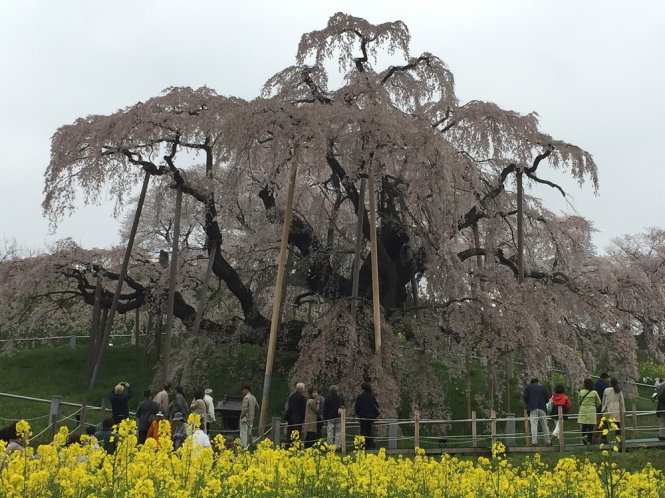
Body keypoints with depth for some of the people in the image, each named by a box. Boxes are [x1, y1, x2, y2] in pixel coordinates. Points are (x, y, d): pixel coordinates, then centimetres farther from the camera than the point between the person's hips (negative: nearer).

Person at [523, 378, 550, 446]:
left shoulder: (528, 387, 10)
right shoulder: (543, 388, 16)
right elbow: (547, 399, 11)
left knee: (534, 425, -9)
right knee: (544, 425, 9)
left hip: (533, 408, -2)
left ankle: (534, 441, -20)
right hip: (542, 407, 2)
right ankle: (547, 441, 11)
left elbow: (525, 397, 0)